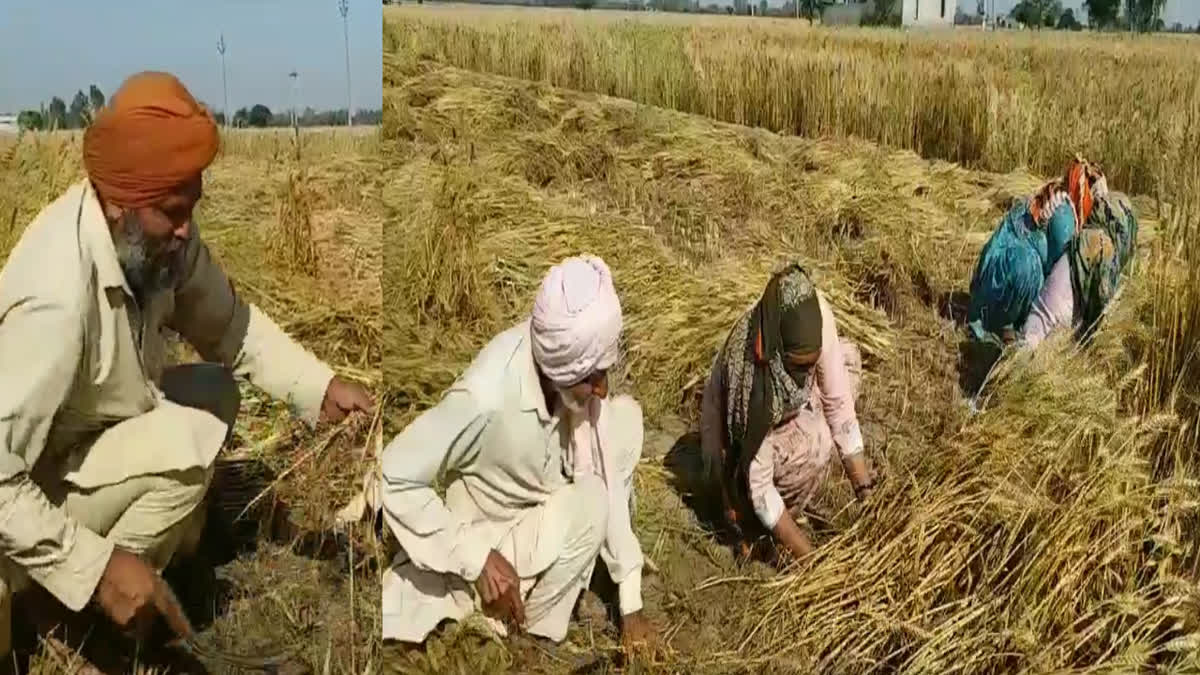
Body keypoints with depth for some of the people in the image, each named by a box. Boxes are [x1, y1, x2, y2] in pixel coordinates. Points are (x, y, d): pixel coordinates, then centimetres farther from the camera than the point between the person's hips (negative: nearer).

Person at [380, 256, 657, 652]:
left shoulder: (574, 365, -20)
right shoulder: (486, 398, -38)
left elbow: (608, 478, -13)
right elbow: (393, 477, -28)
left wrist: (631, 602, -12)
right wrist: (478, 560, -25)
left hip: (552, 511, 6)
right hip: (494, 533, -6)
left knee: (626, 415, -10)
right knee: (589, 504, -31)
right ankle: (531, 636, -4)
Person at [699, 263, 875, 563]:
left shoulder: (816, 316, -34)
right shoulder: (749, 369, -44)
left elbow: (839, 403, -22)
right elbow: (758, 486, -36)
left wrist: (865, 487, -22)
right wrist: (809, 558, -33)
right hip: (740, 440, -5)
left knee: (847, 356, -9)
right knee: (813, 448, -26)